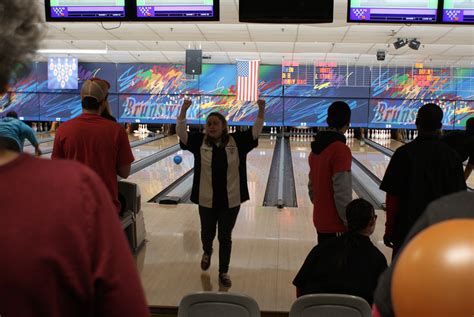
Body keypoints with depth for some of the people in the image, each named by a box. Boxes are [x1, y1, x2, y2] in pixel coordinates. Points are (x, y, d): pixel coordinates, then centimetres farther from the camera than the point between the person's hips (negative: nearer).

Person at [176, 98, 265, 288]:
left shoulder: (236, 142, -4)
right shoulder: (200, 142, -4)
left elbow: (256, 131, -4)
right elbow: (181, 132, -10)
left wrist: (261, 111, -18)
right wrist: (183, 110, -24)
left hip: (230, 200, -1)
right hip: (207, 200, 1)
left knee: (225, 237, 8)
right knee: (207, 233, 19)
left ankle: (224, 272, 22)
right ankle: (207, 252, 54)